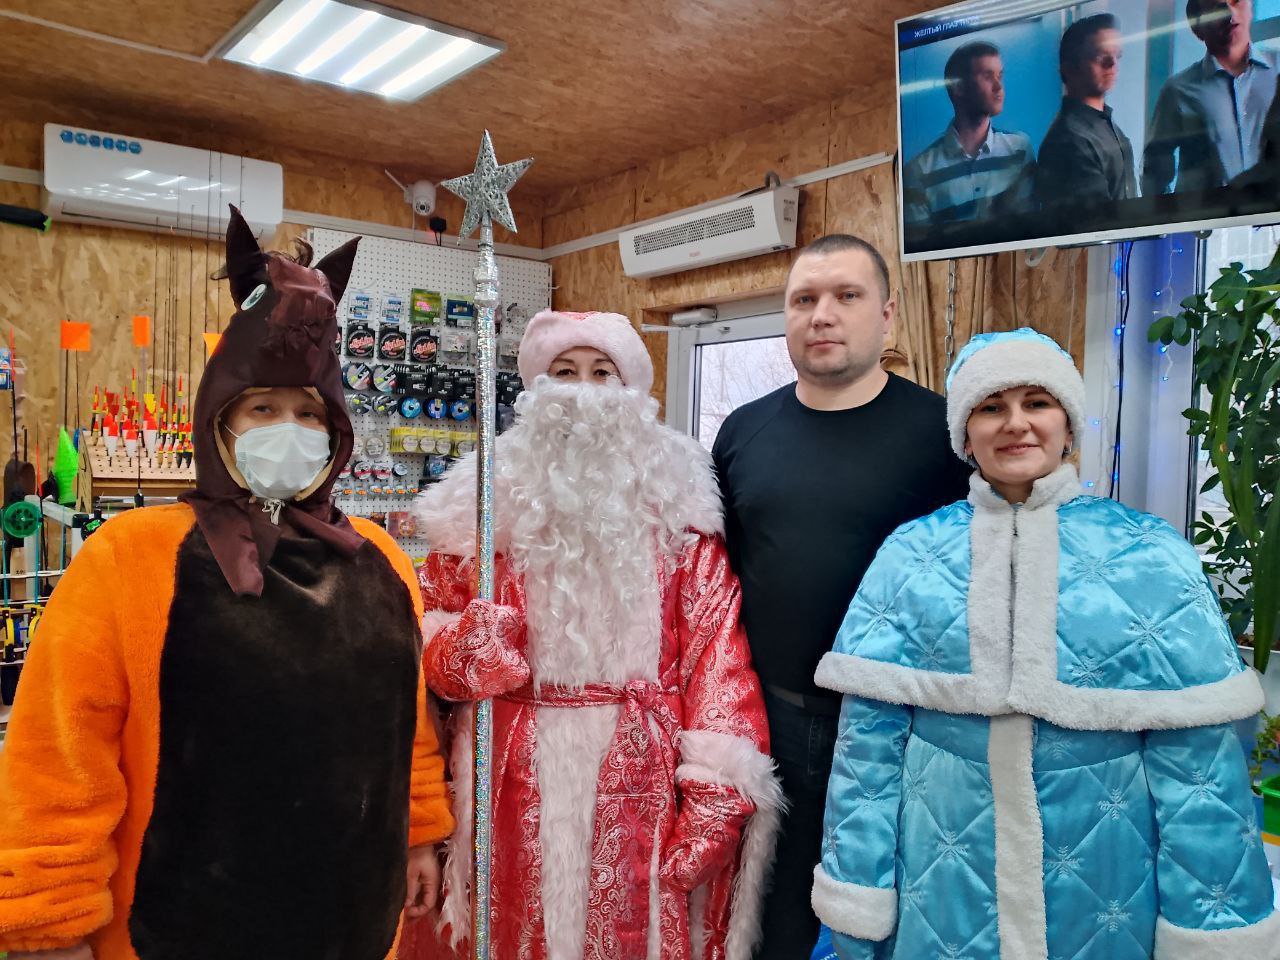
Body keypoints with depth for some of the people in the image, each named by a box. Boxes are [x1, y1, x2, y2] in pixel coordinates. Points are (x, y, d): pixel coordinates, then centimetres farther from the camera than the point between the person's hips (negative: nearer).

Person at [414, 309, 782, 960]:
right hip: (521, 776, 1)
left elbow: (717, 652, -5)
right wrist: (470, 649, -15)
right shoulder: (488, 497, 5)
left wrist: (714, 797, -11)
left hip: (641, 774, -1)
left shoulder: (675, 500, 1)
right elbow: (432, 638, 8)